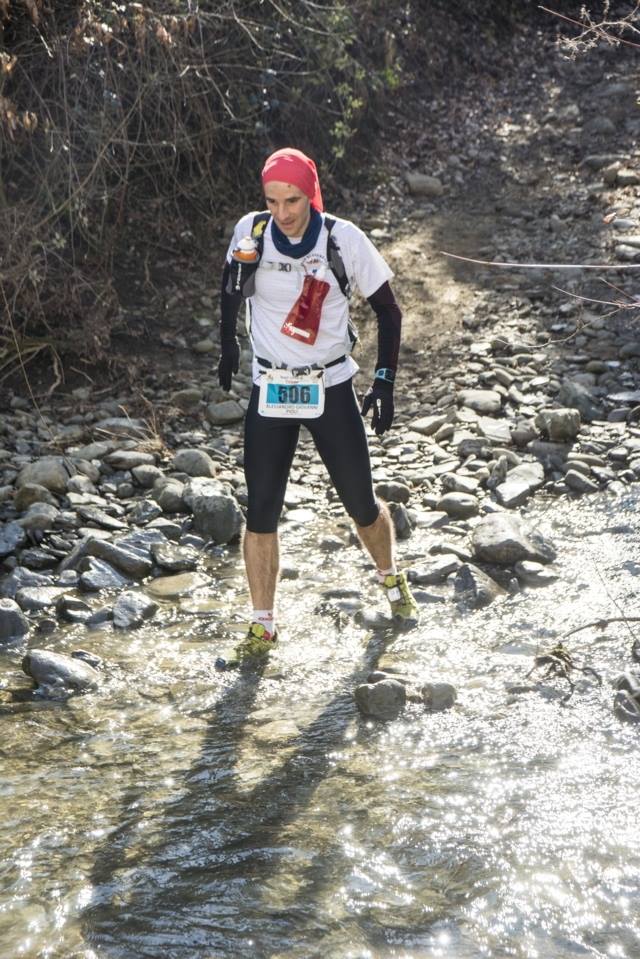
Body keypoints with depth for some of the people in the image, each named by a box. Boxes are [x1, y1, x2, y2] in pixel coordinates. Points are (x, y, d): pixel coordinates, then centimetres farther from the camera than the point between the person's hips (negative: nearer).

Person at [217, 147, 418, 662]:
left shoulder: (343, 238, -12)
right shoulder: (251, 232, -8)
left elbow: (388, 309, -2)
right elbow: (231, 288, 14)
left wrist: (385, 382, -7)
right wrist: (229, 342, 6)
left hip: (332, 388, -1)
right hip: (270, 391, 1)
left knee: (363, 506, 7)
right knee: (261, 512, -1)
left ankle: (391, 580, 37)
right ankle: (263, 624, 14)